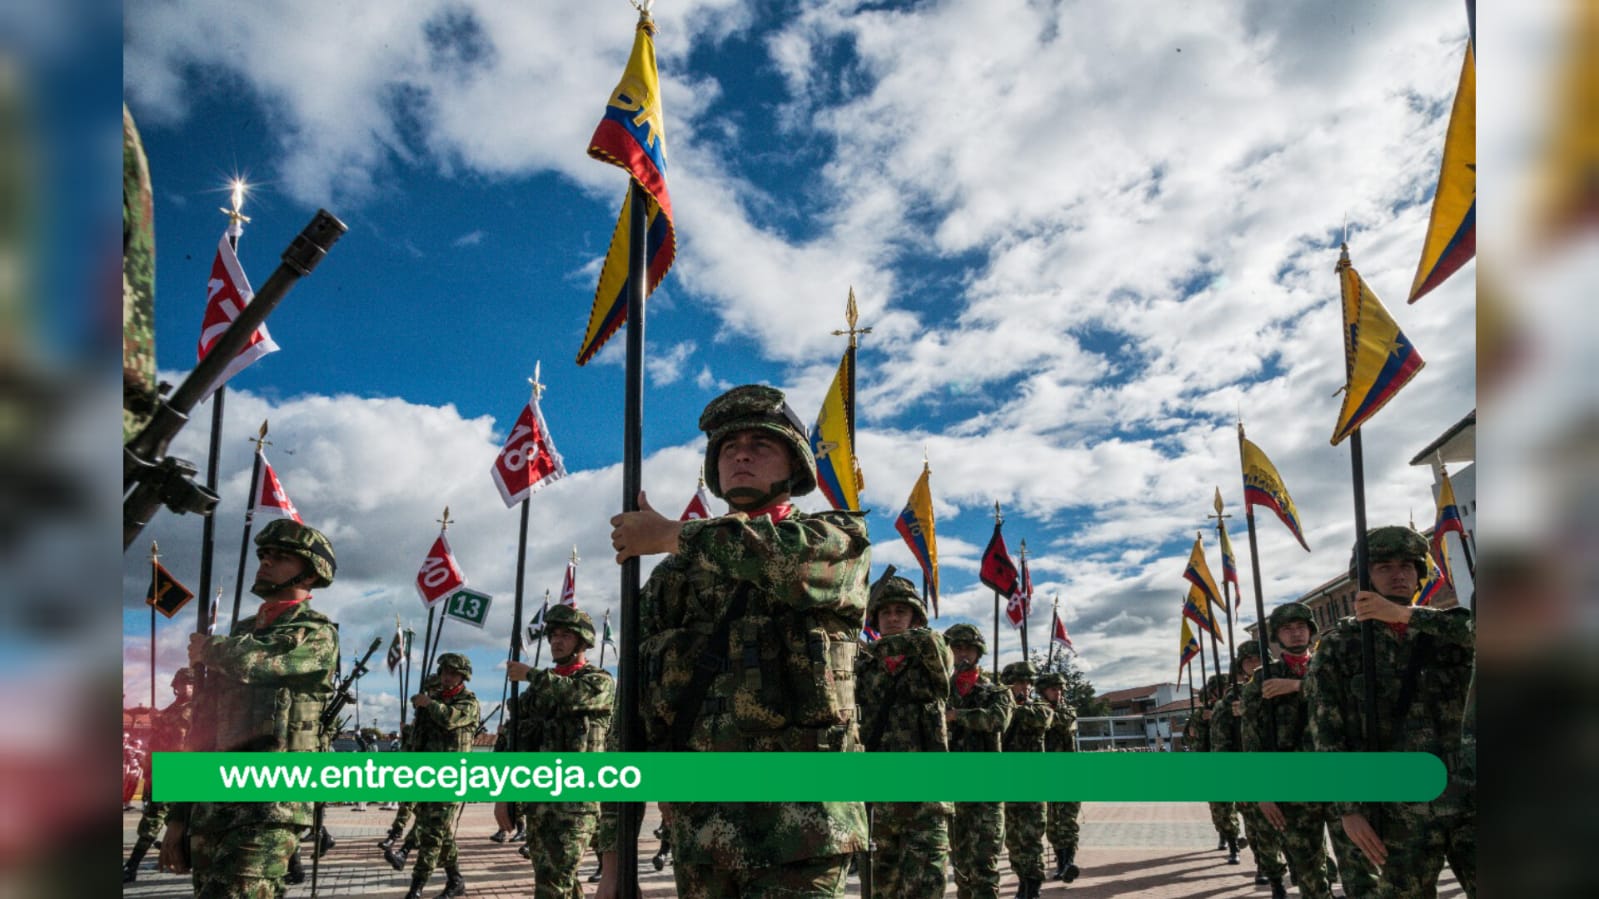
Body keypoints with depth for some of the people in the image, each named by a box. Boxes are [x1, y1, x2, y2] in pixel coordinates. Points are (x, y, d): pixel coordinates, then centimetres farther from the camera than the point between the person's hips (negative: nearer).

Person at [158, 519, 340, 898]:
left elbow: (252, 660, -21)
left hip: (268, 806, -7)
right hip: (208, 806, 7)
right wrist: (178, 814, 14)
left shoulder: (317, 634, -1)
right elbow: (201, 729, 19)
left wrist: (207, 649, 2)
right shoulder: (239, 634, 19)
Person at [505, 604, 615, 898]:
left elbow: (572, 693, -24)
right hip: (537, 798, 6)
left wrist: (529, 674, -12)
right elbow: (514, 738, 16)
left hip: (575, 799, -6)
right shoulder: (539, 687, 16)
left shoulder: (600, 682, -1)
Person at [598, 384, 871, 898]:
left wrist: (669, 535, -3)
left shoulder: (841, 538, 6)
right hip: (698, 831, 4)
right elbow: (633, 713, 13)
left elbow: (790, 558, -19)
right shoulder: (674, 576, 16)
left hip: (798, 820, -4)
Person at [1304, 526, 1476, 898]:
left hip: (1467, 797, 3)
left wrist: (1408, 614, -16)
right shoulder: (1338, 646, 2)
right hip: (1401, 807, -2)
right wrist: (1349, 808, -9)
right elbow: (1327, 734, -3)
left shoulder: (1446, 633, 11)